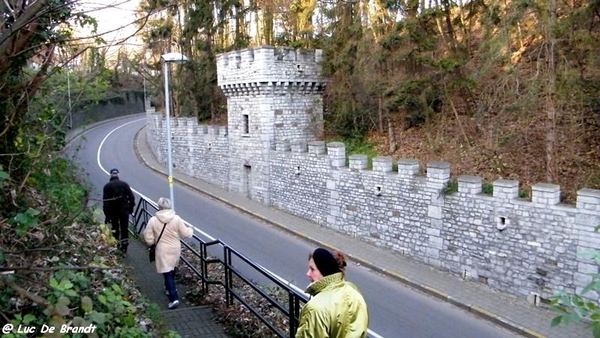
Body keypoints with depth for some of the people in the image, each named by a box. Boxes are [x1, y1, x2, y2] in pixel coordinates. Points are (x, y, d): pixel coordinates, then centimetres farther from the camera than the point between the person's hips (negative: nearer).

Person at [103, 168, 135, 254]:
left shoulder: (107, 186, -3)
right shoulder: (124, 184, 0)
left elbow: (105, 201, -7)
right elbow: (131, 196, -3)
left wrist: (107, 214, -5)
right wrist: (131, 207, 7)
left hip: (113, 211, -1)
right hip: (124, 210, 1)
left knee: (115, 229, 11)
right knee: (124, 228, 7)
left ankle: (116, 245, 13)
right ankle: (124, 246, 8)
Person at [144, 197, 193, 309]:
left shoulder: (153, 220, -13)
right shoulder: (176, 219, -10)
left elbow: (148, 238, -8)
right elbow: (185, 233, -5)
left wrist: (155, 241, 13)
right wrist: (191, 230, 17)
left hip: (163, 250, -3)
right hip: (175, 248, 3)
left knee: (167, 273, -1)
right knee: (171, 270, 26)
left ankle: (174, 299, -9)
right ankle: (169, 288, 45)